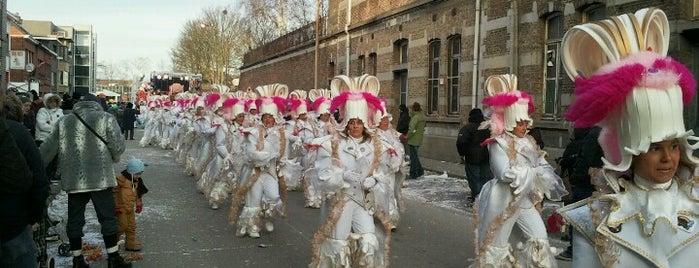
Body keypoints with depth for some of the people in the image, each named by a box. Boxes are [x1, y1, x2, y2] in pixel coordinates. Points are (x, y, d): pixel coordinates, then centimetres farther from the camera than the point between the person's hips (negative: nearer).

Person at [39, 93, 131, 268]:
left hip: (73, 180, 3)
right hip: (100, 179, -3)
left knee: (75, 220, 12)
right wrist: (113, 159, 15)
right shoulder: (105, 119, -1)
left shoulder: (64, 122, 8)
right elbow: (118, 146, -6)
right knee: (108, 219, 5)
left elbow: (48, 149, 9)